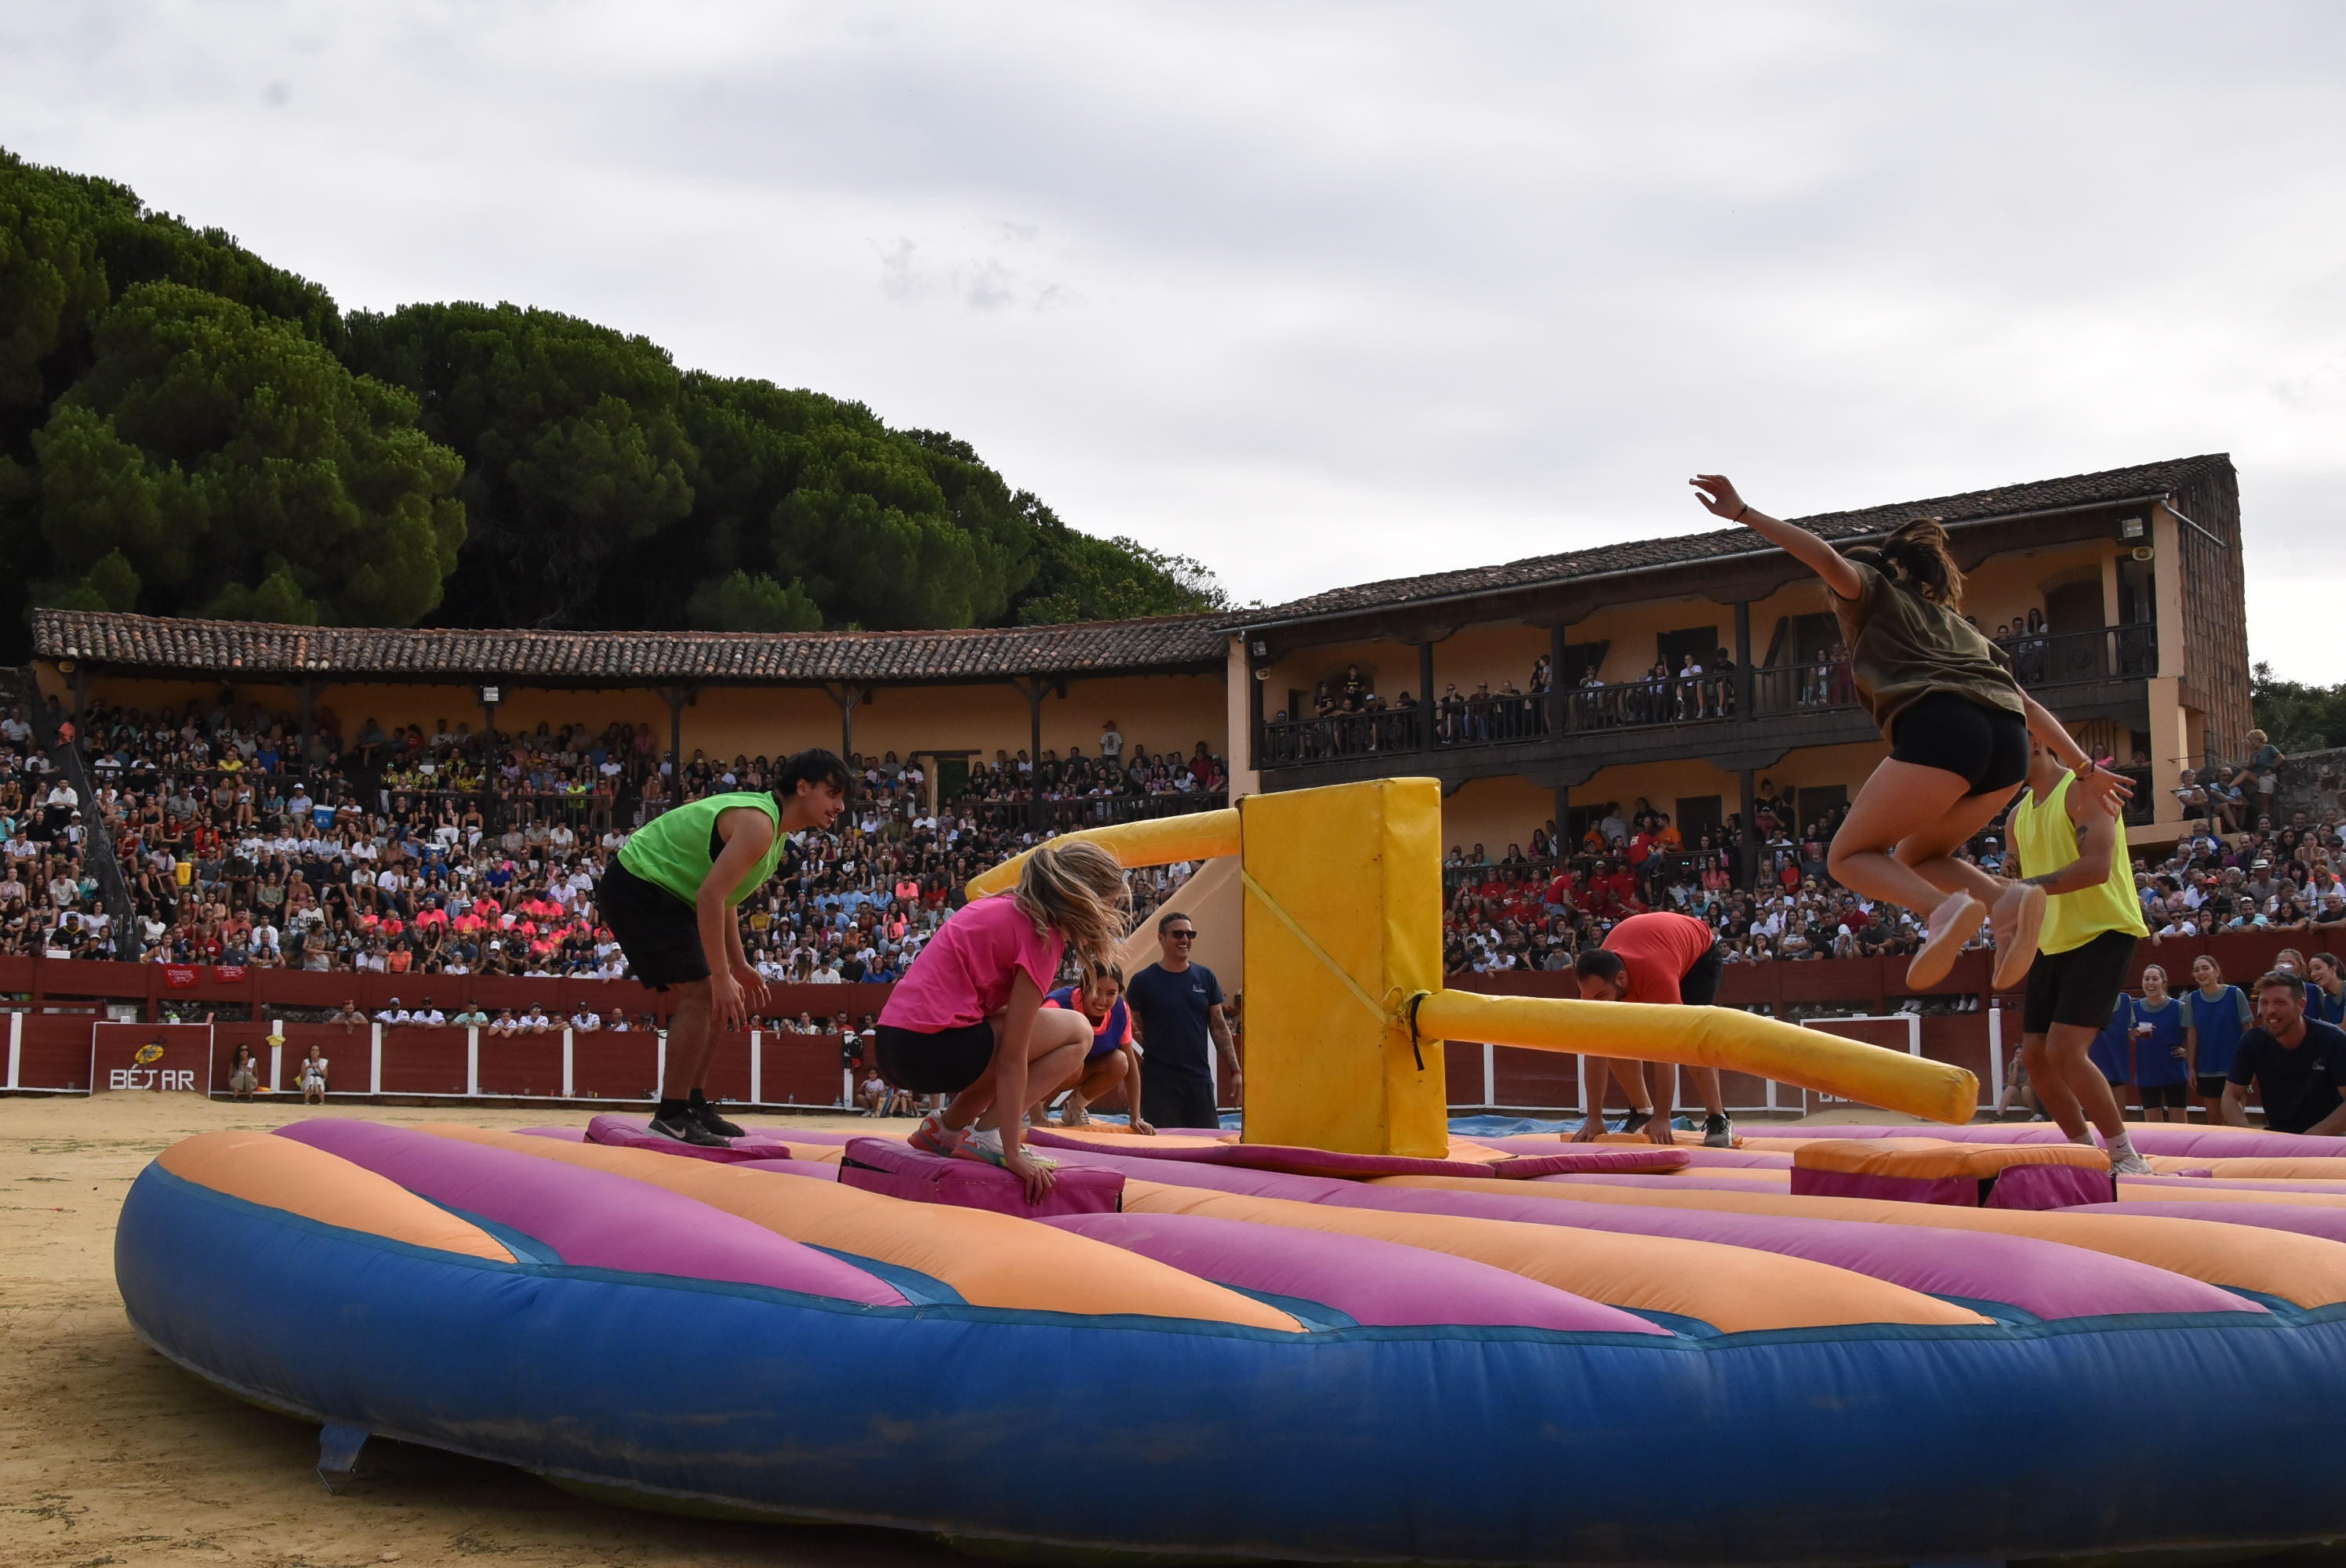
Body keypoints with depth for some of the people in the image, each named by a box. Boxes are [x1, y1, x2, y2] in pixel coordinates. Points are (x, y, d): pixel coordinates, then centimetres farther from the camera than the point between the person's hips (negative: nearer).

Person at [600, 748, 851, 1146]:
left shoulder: (772, 824, 10)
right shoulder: (758, 823, -23)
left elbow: (723, 894, 17)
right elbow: (711, 895, -30)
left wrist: (738, 966, 13)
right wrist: (722, 975, -30)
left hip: (664, 892, 11)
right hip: (637, 888, -11)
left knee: (728, 1000, 10)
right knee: (701, 993, -17)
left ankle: (694, 1104, 17)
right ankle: (671, 1117, -12)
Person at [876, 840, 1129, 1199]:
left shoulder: (1002, 907, 16)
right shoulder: (1042, 935, -10)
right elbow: (1013, 1057, -13)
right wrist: (1013, 1153, -11)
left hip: (891, 1043, 9)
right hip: (931, 1048, -9)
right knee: (1077, 1033, 0)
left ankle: (946, 1127, 19)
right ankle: (985, 1138, -3)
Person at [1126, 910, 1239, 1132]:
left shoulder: (1205, 978, 9)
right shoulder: (1143, 981, -1)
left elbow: (1219, 1027, 11)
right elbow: (1130, 1030, 4)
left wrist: (1235, 1071, 5)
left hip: (1200, 1080, 4)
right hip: (1158, 1081, -4)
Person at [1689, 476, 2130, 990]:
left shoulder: (1873, 593, 23)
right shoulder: (1955, 624, 39)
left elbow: (1828, 558, 1)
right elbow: (2029, 705, 33)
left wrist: (1742, 513, -1)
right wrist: (2085, 769, 31)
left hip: (1940, 729, -7)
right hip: (2009, 743, 7)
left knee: (1851, 855, 4)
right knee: (1915, 857, 23)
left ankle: (1946, 908, -24)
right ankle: (2006, 899, -7)